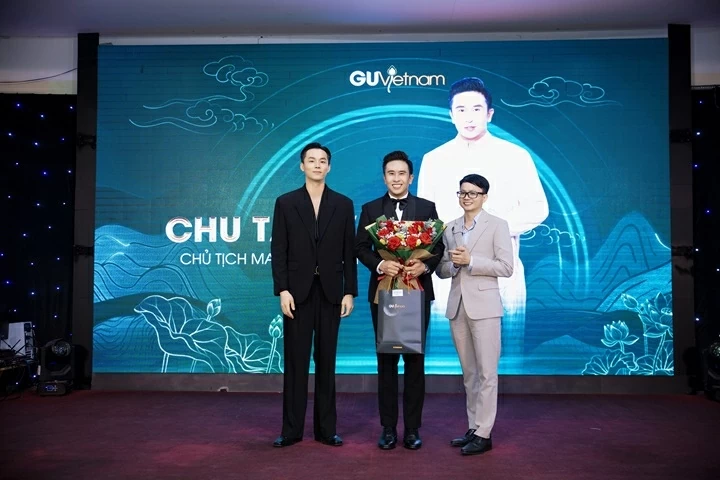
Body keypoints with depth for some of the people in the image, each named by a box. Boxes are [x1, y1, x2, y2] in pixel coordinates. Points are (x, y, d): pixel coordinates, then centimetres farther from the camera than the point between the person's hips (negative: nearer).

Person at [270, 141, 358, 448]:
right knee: (295, 361, 4)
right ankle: (292, 429, 14)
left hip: (330, 292, 1)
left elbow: (349, 252, 5)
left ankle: (326, 429, 17)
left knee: (326, 361, 8)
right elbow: (278, 250, -1)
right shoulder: (285, 202, 4)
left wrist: (350, 292, -1)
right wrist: (282, 290, -9)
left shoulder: (343, 204, 6)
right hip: (298, 291, -1)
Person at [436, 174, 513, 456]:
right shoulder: (449, 228, 12)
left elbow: (506, 267, -9)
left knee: (486, 372, -1)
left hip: (483, 306, -5)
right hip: (457, 307, 5)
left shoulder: (497, 225, -1)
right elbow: (442, 270, 12)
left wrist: (470, 260, -16)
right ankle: (473, 428, 21)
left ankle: (484, 434, 6)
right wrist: (453, 263, -10)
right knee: (468, 373, 12)